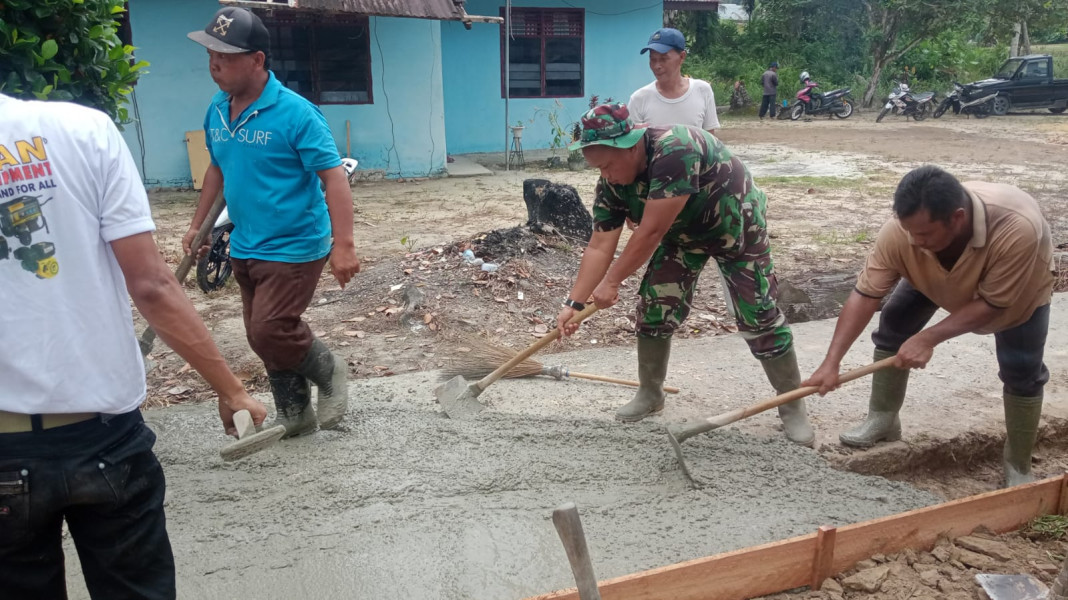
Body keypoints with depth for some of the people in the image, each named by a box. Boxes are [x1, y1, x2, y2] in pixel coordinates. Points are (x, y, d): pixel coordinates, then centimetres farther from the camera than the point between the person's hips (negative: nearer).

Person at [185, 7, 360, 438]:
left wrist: (343, 246, -26)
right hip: (244, 250, 7)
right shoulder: (217, 111, 4)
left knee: (269, 333, -12)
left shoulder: (295, 113, -17)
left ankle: (328, 372, 17)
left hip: (293, 249, -7)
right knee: (263, 338, 13)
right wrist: (197, 225, 22)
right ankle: (295, 415, 31)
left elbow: (333, 178, -19)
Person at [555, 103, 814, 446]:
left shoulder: (674, 150, -40)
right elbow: (600, 247, -15)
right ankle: (650, 395, 18)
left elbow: (651, 232, -38)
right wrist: (574, 302, -20)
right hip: (682, 233, 6)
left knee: (758, 315, -5)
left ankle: (793, 408, 9)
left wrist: (612, 281, -31)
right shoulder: (611, 184, -17)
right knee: (654, 306, 0)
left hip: (734, 226, -6)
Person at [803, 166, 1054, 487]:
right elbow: (865, 294, -33)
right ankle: (883, 419, 14)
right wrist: (831, 363, -37)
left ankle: (1018, 467, 10)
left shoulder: (1018, 228, -48)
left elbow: (992, 304, -35)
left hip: (1018, 289, -3)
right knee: (892, 326, -5)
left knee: (1021, 369, -9)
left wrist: (929, 338, -37)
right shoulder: (898, 232, -40)